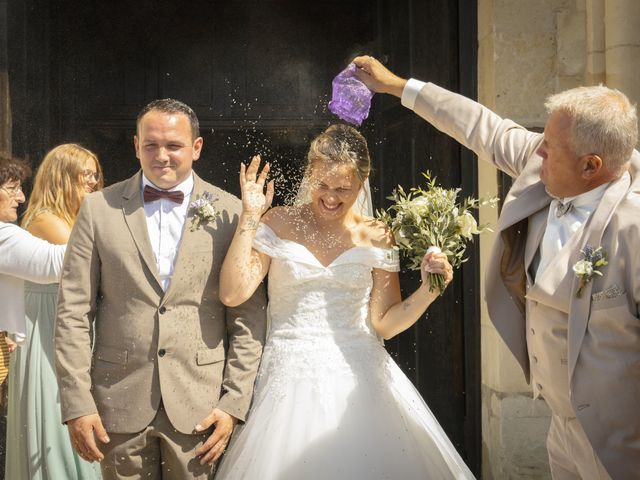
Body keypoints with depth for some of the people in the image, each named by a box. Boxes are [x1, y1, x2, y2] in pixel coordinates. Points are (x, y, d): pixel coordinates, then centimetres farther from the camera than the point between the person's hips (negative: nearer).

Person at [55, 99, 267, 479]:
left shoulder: (230, 213, -1)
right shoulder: (99, 209, 1)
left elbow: (249, 318, 0)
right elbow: (74, 313, 1)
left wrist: (235, 402, -3)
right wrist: (77, 404, -3)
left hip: (200, 405, 0)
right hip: (119, 402, 1)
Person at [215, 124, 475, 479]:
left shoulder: (376, 236, 3)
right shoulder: (279, 224, 0)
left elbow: (385, 323, 4)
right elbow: (233, 293, -11)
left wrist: (427, 289, -12)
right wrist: (249, 218, -11)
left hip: (359, 378, 1)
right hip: (292, 380, -1)